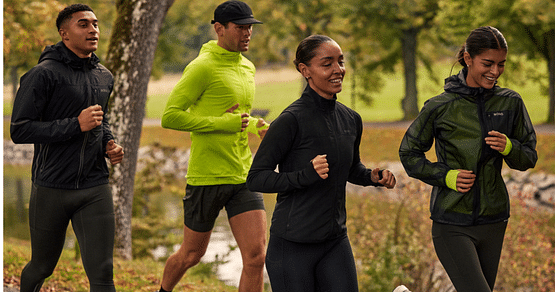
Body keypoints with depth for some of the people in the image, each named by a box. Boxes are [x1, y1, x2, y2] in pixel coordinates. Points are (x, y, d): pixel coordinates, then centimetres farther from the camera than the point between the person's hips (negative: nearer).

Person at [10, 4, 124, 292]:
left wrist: (109, 143, 7)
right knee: (42, 267, 14)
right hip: (52, 189, -4)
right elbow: (19, 130, -15)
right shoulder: (44, 74, -10)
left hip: (95, 188, 4)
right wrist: (76, 125, -20)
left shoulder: (104, 76, 11)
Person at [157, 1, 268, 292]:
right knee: (191, 255, 11)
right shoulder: (202, 67, -12)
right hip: (206, 178, -6)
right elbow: (169, 116, -17)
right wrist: (223, 123, -18)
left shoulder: (247, 68, 13)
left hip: (243, 176, 6)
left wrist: (254, 125, 5)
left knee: (256, 257, -8)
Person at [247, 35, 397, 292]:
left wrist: (374, 177, 2)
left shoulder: (351, 119, 6)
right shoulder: (291, 120, -15)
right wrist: (306, 175, -27)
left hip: (335, 241, 6)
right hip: (293, 245, -6)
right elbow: (256, 179, -14)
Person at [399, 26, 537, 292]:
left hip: (493, 220, 5)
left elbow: (528, 159, 9)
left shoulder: (511, 103, 3)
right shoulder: (440, 107, -7)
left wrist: (509, 147, -13)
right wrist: (446, 176, -12)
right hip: (452, 223, -5)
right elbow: (409, 154, 3)